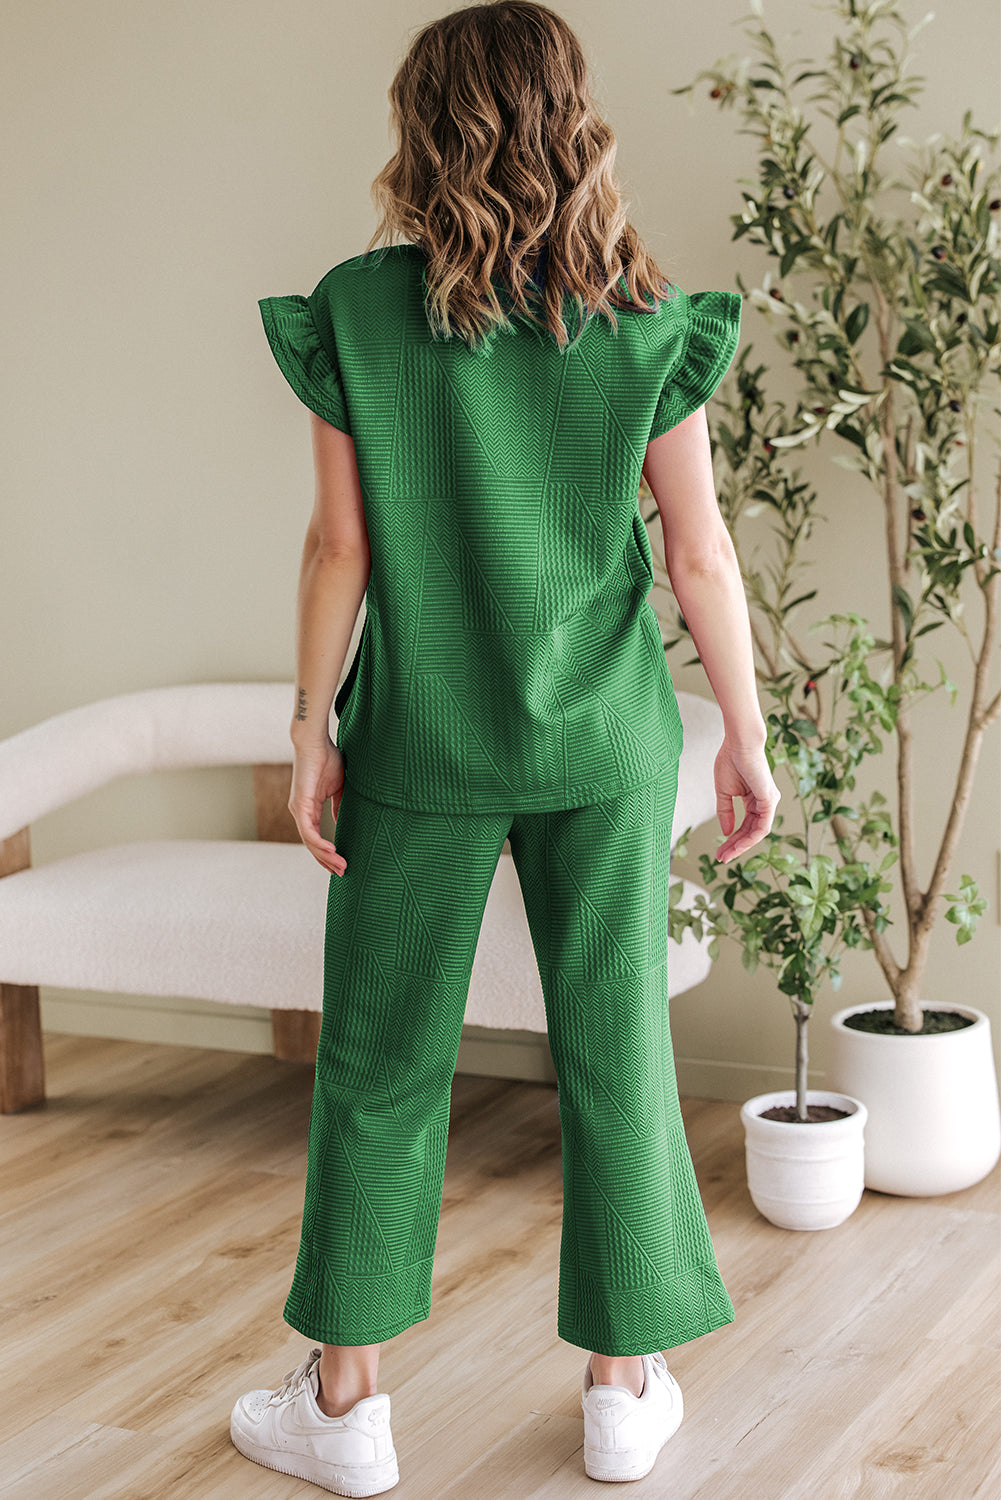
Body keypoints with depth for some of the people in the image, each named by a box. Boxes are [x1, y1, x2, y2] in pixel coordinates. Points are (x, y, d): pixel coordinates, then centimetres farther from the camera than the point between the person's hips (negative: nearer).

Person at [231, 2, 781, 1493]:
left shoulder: (358, 310, -7)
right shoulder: (647, 322, -4)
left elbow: (343, 544, -6)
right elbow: (700, 551, -3)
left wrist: (310, 729, 3)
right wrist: (746, 738, 6)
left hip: (420, 743, -1)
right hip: (604, 742, 1)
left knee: (382, 1061, 10)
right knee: (616, 1052, 11)